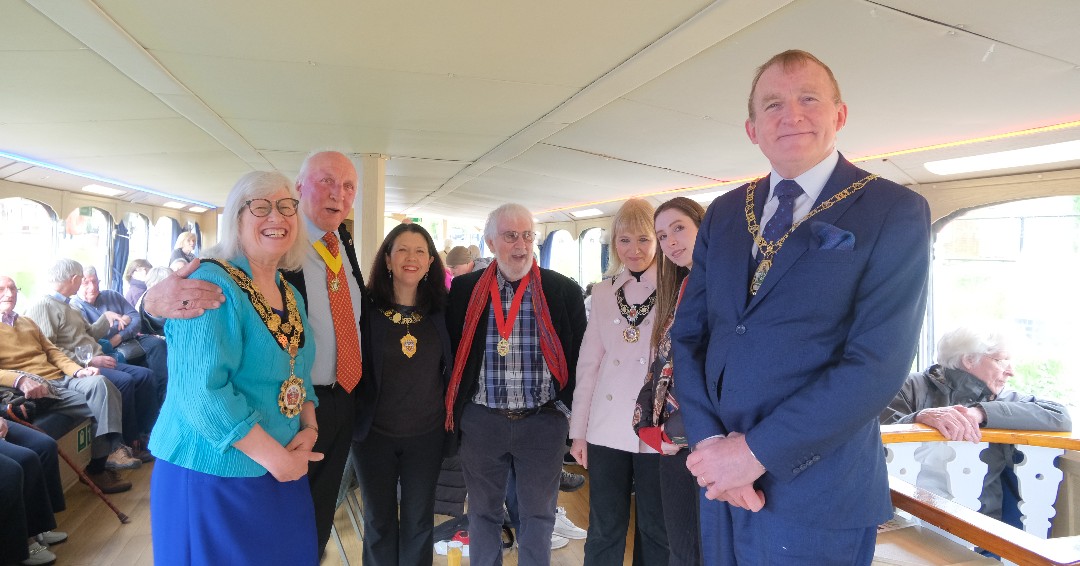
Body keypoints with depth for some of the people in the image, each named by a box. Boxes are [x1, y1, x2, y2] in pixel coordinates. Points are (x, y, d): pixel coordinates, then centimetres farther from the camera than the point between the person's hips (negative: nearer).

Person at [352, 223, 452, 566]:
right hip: (374, 433, -1)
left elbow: (453, 367, 8)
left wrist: (450, 417, 3)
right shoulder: (366, 307, -8)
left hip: (427, 435, 1)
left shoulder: (442, 310, -2)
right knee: (379, 520, 16)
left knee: (419, 521, 15)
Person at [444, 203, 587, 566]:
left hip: (543, 422, -1)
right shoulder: (465, 290, 1)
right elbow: (452, 351, 7)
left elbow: (578, 355, 3)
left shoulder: (564, 291, -2)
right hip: (480, 421, 1)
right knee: (483, 512, 16)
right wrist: (452, 409, 5)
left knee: (538, 515, 12)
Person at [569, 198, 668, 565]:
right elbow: (588, 364, 8)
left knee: (656, 531, 11)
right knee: (603, 531, 12)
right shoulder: (602, 293, 7)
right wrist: (578, 430, 7)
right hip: (607, 430, 3)